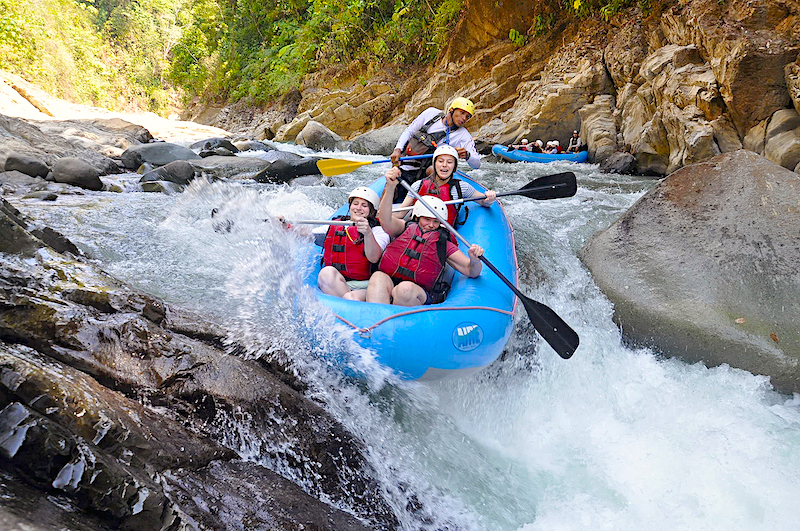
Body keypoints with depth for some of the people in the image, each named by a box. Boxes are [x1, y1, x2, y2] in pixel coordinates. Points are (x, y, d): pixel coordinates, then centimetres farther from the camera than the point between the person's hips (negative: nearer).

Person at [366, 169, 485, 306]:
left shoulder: (444, 245, 21)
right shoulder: (406, 228, 21)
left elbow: (472, 272, 15)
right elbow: (386, 221, -1)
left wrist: (474, 260, -10)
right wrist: (390, 187, -15)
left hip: (418, 296, 0)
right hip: (387, 285, 0)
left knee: (406, 288, -35)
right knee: (378, 277, -33)